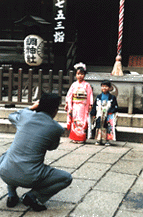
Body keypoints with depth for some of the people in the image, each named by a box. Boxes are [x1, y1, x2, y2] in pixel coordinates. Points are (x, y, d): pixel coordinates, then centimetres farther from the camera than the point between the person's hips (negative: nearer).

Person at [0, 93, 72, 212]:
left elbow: (11, 116, 28)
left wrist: (31, 108, 30)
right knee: (67, 178, 15)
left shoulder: (25, 115, 3)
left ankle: (11, 195, 25)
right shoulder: (56, 128, -5)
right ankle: (33, 196, 0)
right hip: (29, 178, -4)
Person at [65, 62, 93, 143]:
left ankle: (81, 138, 2)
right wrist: (67, 103, 6)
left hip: (83, 106, -2)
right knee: (74, 121, 2)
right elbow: (69, 94, 10)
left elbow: (90, 95, 0)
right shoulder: (74, 84, 8)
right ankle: (74, 138, 7)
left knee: (82, 121, -3)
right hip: (75, 106, 3)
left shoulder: (87, 85, 1)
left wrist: (90, 105, -5)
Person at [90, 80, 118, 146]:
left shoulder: (112, 97, 2)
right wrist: (93, 113, 2)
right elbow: (95, 106, 10)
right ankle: (99, 139, 10)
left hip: (108, 116, -2)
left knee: (107, 127, -3)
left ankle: (107, 140, 5)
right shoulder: (98, 97, 10)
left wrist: (111, 111, -14)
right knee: (99, 127, 2)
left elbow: (115, 107, 1)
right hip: (99, 116, 2)